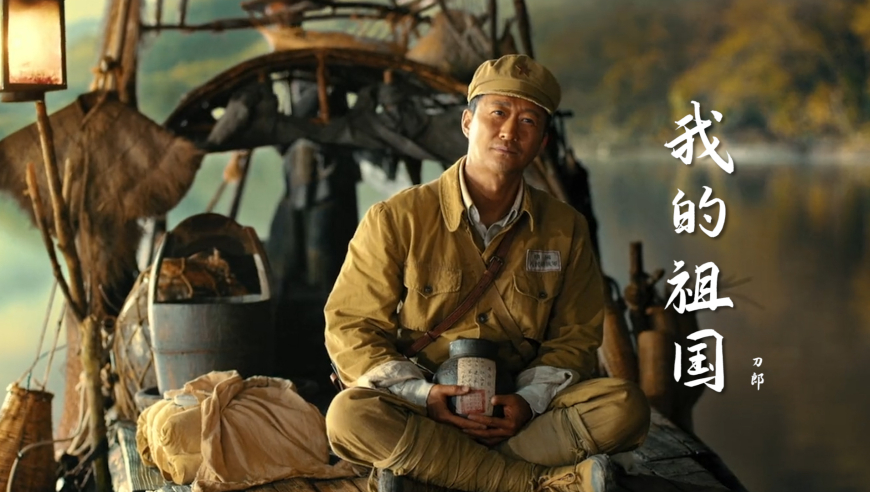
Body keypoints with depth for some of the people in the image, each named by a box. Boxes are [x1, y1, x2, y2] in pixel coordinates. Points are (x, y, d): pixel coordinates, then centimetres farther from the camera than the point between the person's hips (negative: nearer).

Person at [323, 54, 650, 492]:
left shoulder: (566, 230, 6)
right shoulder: (397, 220, -2)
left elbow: (574, 338, 9)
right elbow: (352, 327, -3)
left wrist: (528, 403, -11)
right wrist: (422, 395, -18)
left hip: (516, 410, 2)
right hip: (422, 413, -2)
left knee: (626, 407, -23)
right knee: (349, 416, -34)